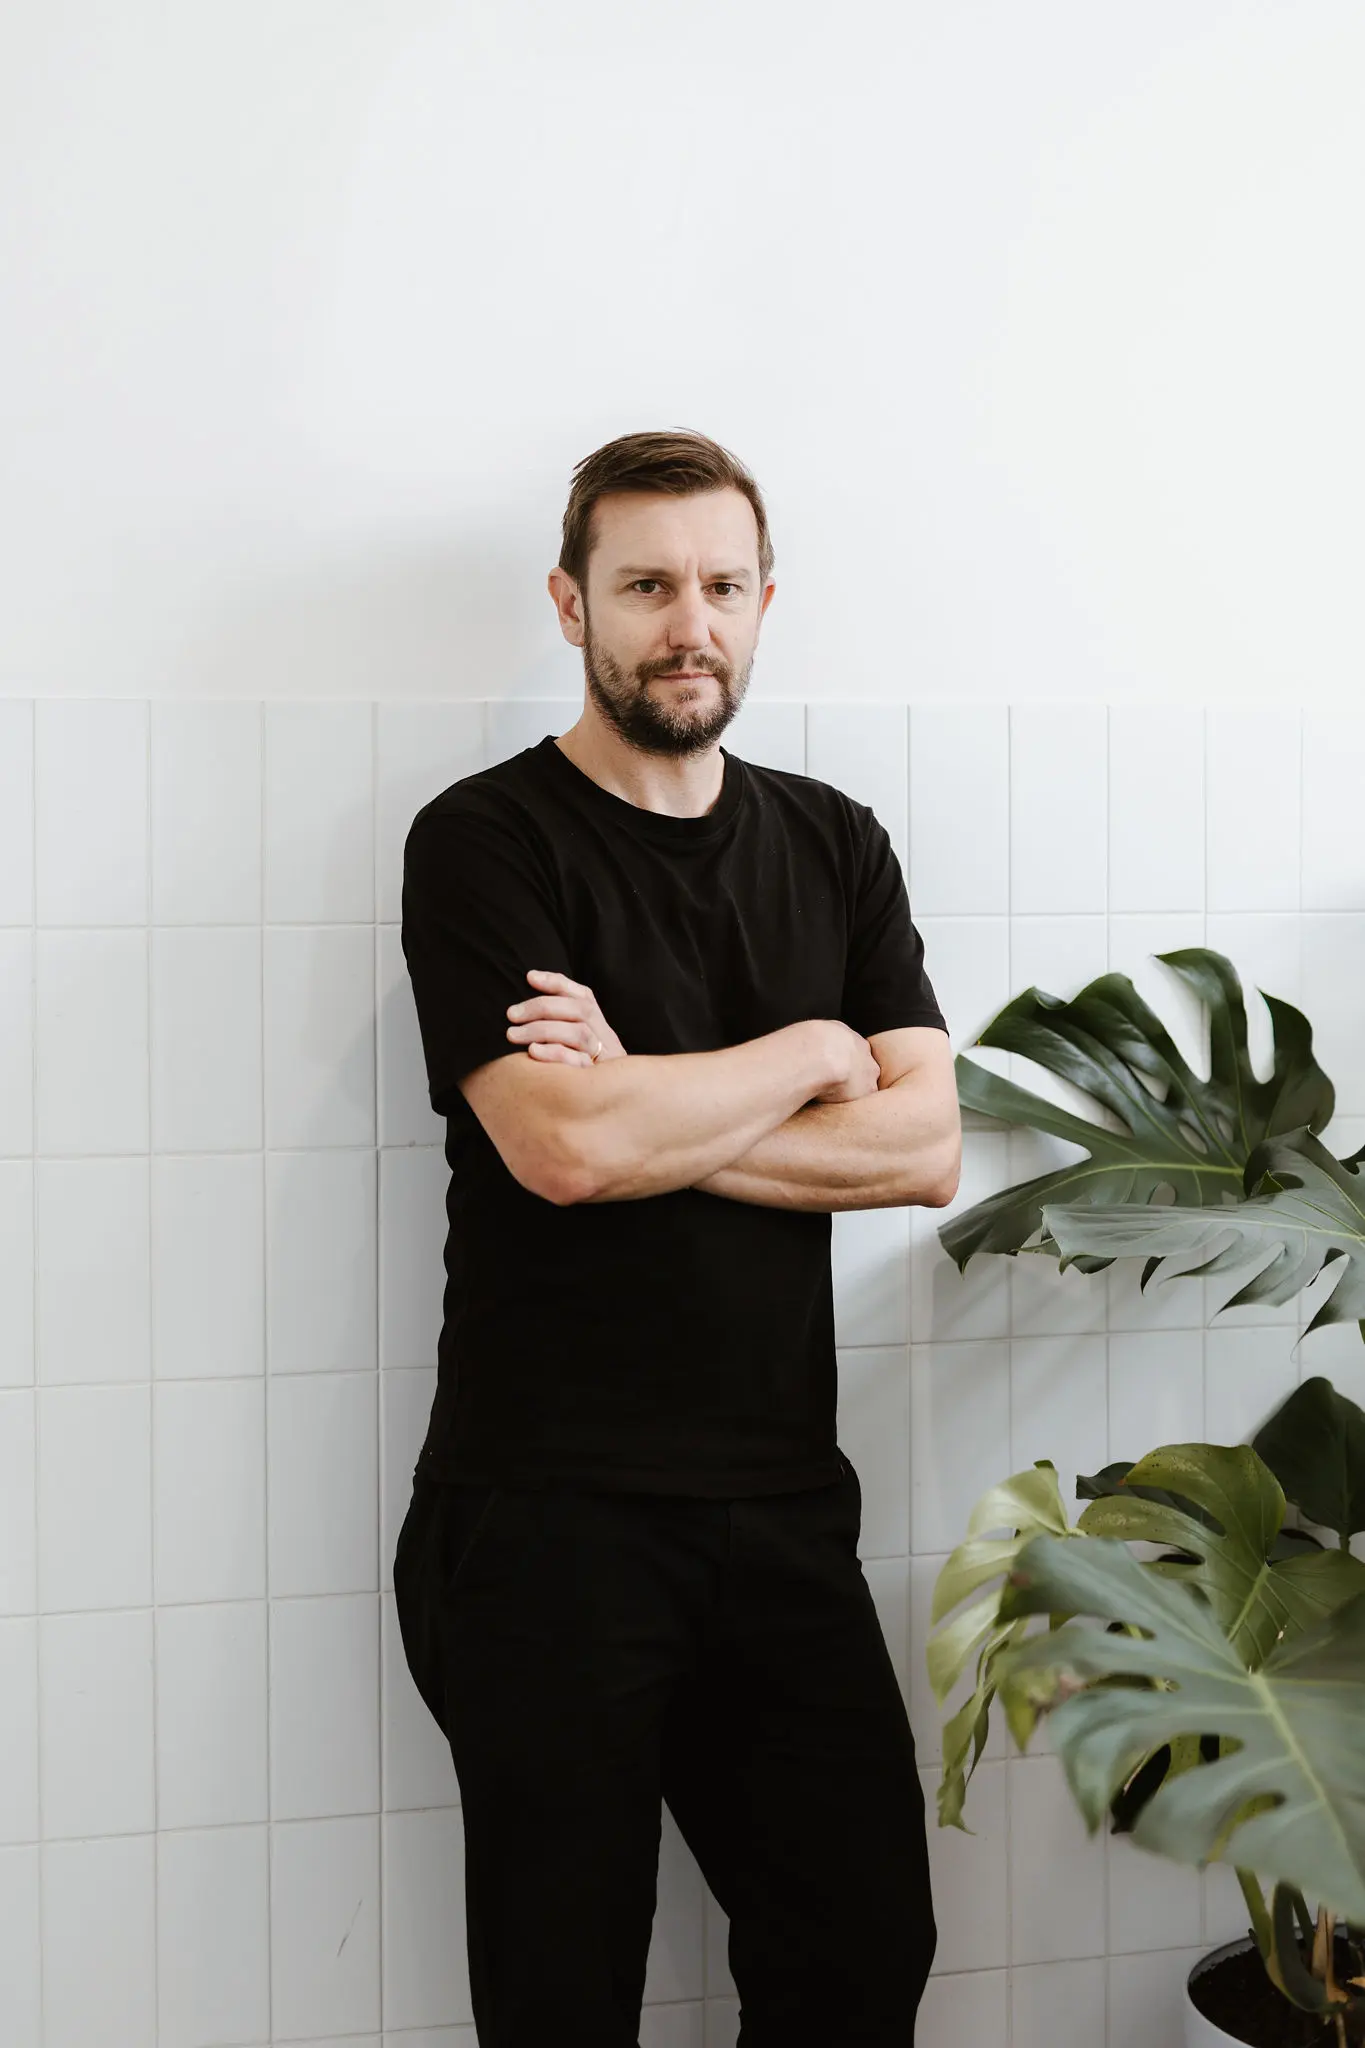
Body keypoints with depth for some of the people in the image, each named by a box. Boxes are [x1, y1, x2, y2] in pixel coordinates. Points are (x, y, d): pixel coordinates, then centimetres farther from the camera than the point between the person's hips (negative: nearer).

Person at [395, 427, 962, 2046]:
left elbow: (924, 1148, -1)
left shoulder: (836, 847, 10)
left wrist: (648, 1117, -13)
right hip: (550, 1510, -4)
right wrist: (810, 1056, -5)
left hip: (784, 1502, 5)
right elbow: (563, 1146, -20)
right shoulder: (486, 842, -5)